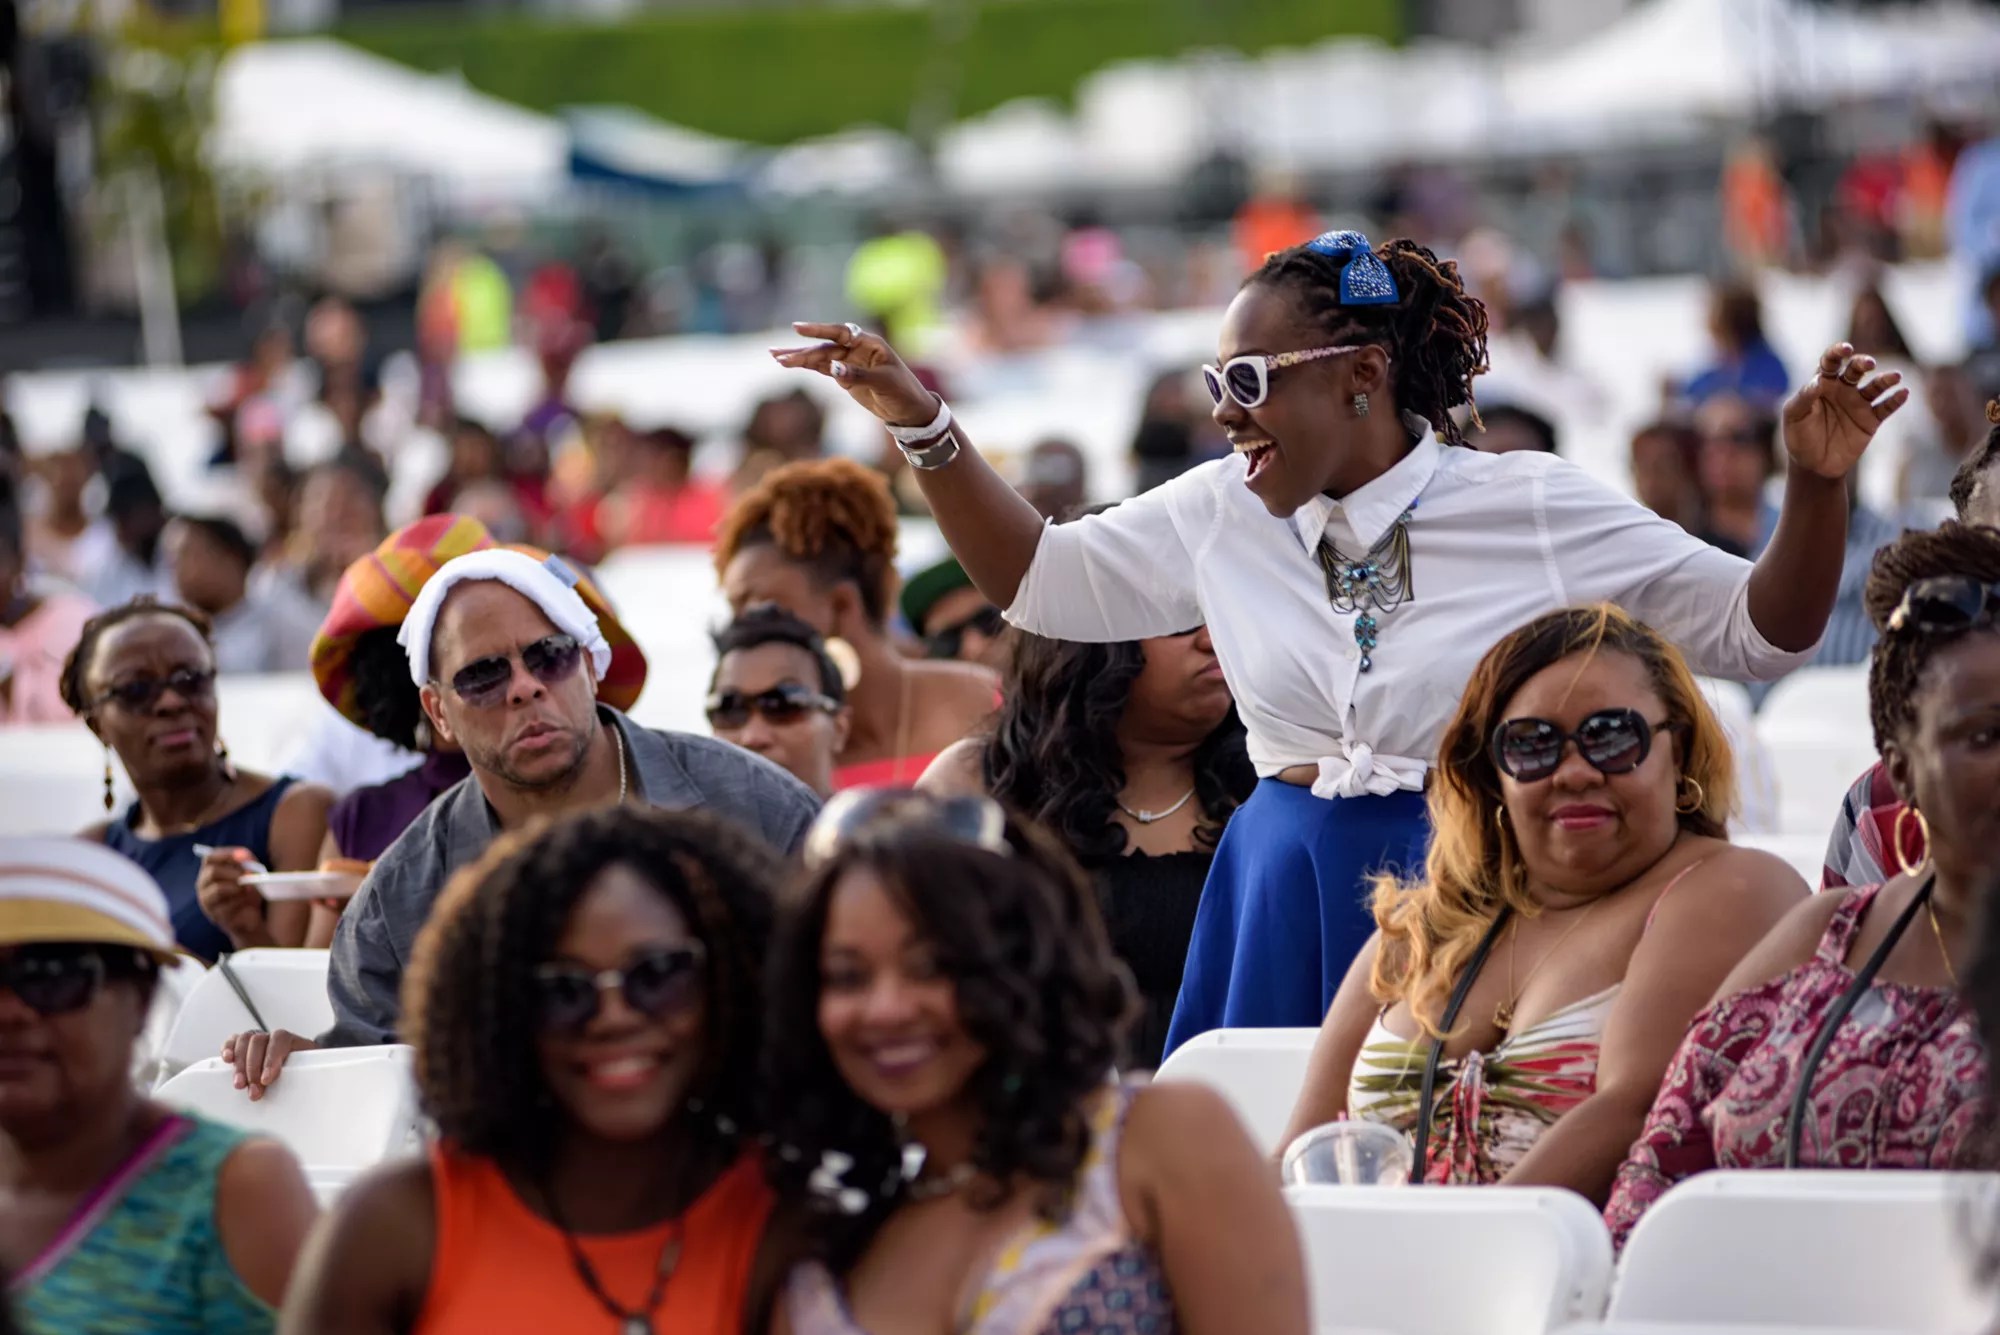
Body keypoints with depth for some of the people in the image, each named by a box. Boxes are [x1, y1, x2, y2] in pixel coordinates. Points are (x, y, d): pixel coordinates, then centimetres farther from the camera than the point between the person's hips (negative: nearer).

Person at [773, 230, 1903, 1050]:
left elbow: (1760, 632, -2)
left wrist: (1818, 483, -18)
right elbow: (1039, 580, 17)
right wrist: (924, 426, 8)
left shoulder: (1534, 509, -6)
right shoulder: (1225, 514, 7)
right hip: (1289, 915, 4)